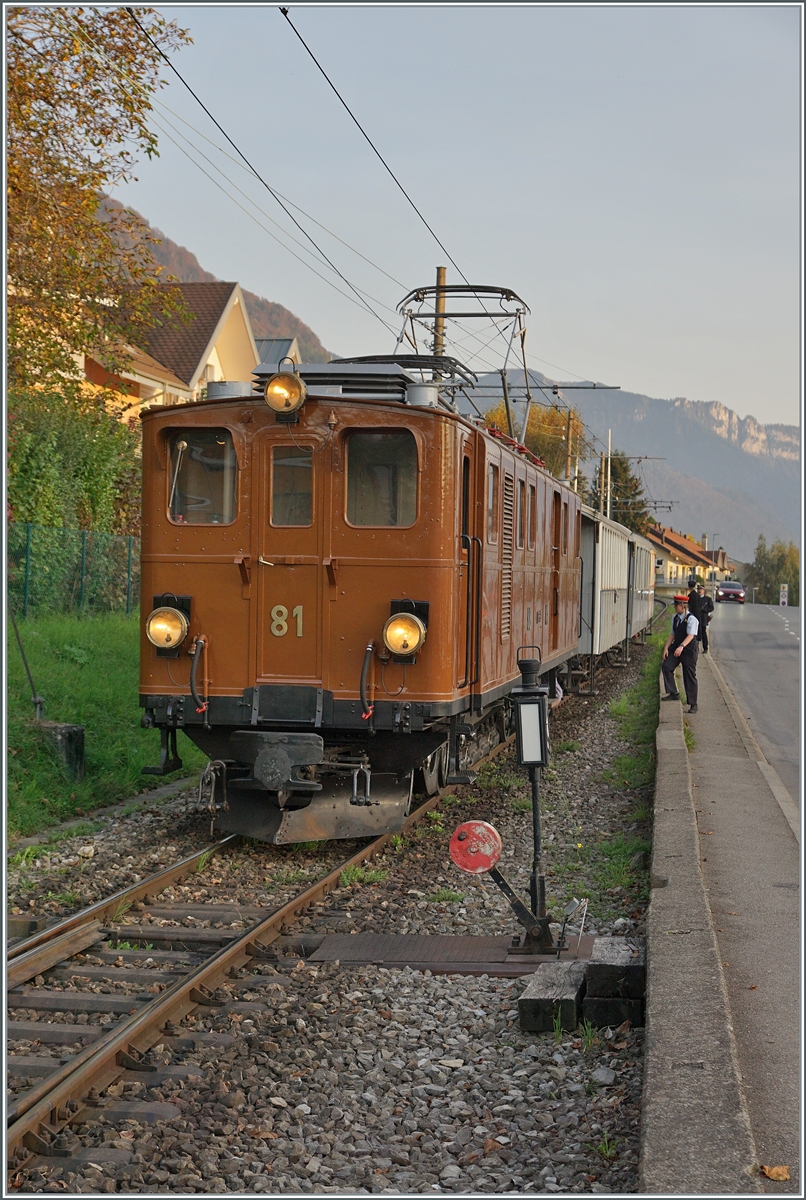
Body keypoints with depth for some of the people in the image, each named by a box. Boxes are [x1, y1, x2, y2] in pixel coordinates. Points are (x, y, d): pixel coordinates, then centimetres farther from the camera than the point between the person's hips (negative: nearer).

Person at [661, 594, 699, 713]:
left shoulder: (691, 619, -16)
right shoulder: (675, 618, 7)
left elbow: (691, 635, -26)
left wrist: (681, 647, -41)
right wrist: (666, 648, 0)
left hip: (689, 650, -7)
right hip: (676, 647, 7)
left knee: (690, 676, 0)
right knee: (666, 666, -13)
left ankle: (693, 704, 9)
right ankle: (673, 693, -2)